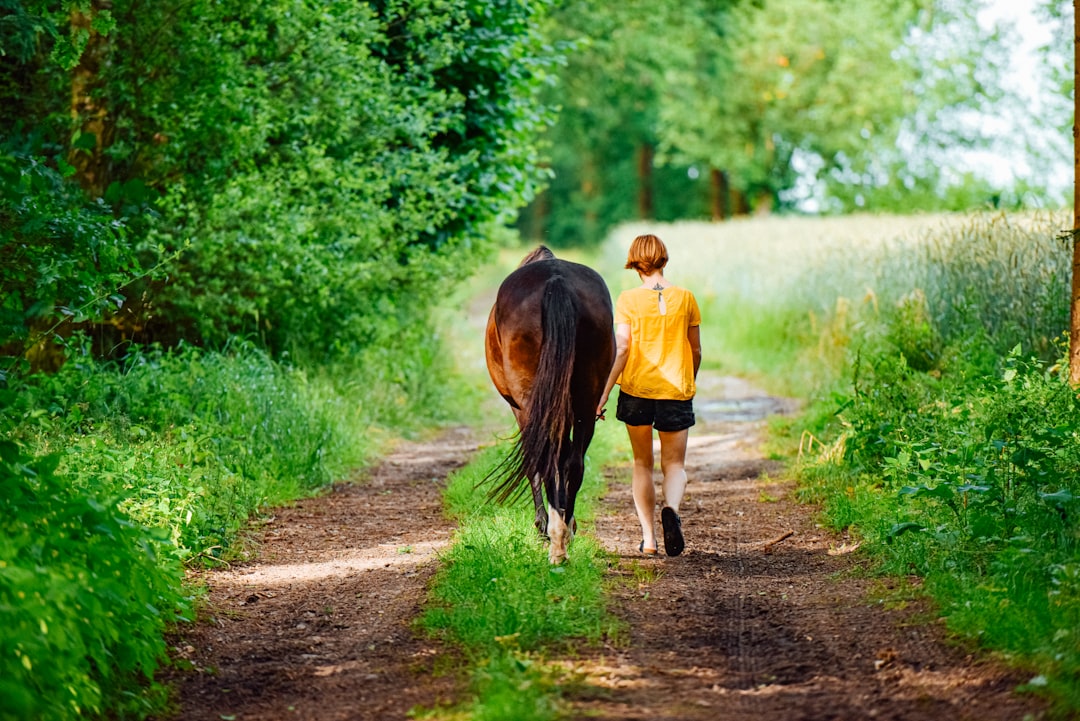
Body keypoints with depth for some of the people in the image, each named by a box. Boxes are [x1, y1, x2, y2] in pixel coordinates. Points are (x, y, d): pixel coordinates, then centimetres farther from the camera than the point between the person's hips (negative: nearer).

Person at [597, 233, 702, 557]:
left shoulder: (628, 299, -5)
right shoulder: (685, 297, 1)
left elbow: (621, 350, -11)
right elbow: (696, 351, 8)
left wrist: (604, 392, -8)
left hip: (637, 389, -1)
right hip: (676, 391, 1)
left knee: (642, 464, 14)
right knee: (675, 464, 8)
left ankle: (648, 537, 9)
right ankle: (672, 509, -25)